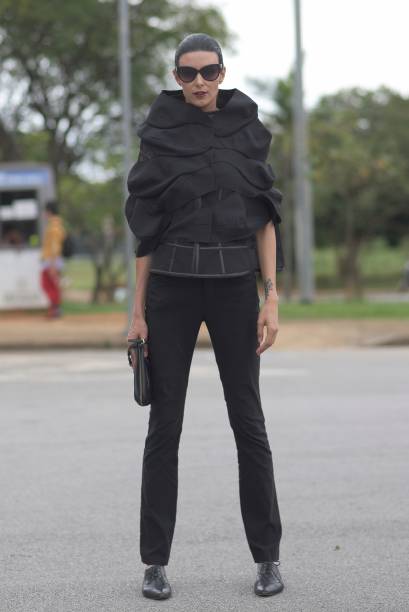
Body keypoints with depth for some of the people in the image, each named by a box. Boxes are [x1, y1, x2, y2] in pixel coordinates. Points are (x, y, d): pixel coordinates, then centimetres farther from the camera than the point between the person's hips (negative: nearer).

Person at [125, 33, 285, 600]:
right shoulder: (159, 139, 3)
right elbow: (145, 230, 3)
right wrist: (139, 312, -2)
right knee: (165, 423, 0)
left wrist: (272, 300, -6)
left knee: (248, 420, 0)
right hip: (172, 287, -1)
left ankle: (267, 557, 10)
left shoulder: (247, 134, 5)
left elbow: (264, 220, 3)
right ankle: (155, 562, 8)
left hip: (234, 286, 1)